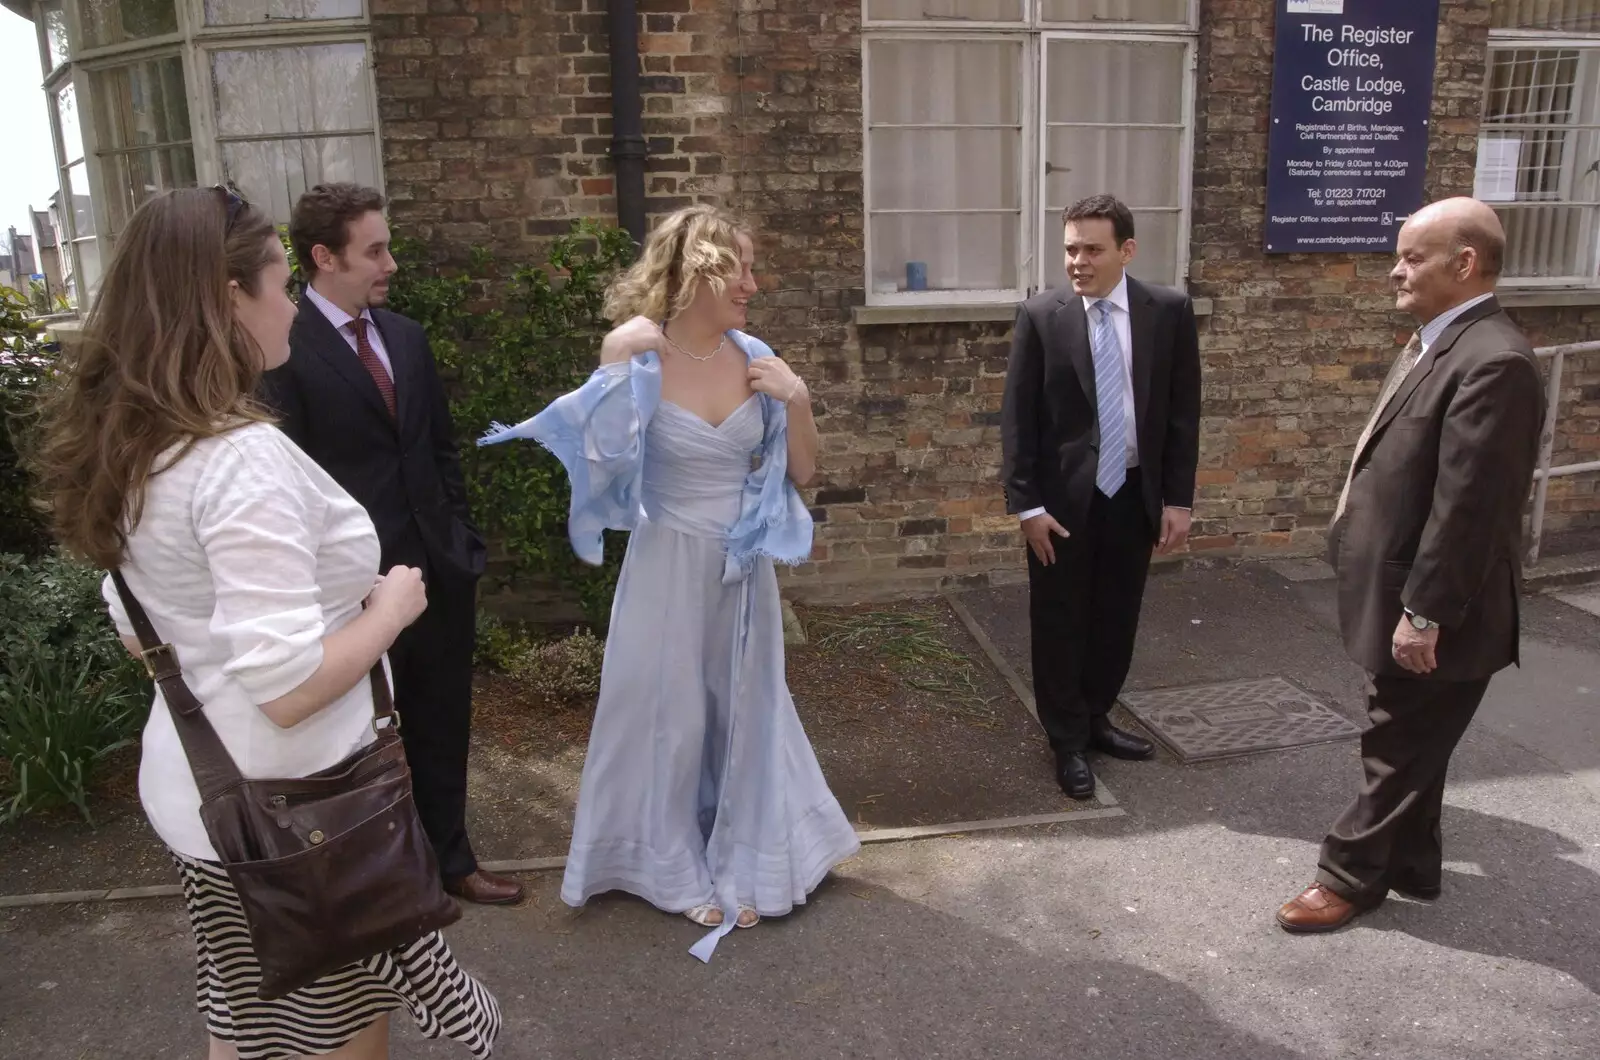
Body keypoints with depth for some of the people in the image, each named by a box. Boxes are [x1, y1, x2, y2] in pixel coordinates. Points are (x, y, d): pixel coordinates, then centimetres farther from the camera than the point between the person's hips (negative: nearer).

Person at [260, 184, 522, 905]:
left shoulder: (406, 336, 8)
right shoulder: (283, 349, -13)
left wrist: (460, 539, 10)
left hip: (439, 569, 6)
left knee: (443, 727, 18)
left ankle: (449, 859, 37)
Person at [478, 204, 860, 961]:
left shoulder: (756, 358, -3)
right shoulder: (637, 357, -13)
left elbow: (802, 472, 3)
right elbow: (603, 456, -22)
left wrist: (797, 401, -12)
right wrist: (619, 365, -25)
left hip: (745, 567, 4)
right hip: (670, 565, -4)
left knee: (745, 709, 16)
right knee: (669, 713, 11)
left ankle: (743, 864, 37)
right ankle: (676, 871, 34)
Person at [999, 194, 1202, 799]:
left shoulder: (1170, 312, -2)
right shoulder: (1041, 316, -7)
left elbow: (1182, 411, 1)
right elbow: (1017, 417, -6)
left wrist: (1178, 498, -2)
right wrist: (1026, 504, -10)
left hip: (1135, 494, 2)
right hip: (1063, 498, -2)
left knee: (1117, 619, 14)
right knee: (1059, 623, 8)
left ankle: (1095, 720, 34)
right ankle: (1068, 741, 24)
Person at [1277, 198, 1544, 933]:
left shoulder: (1493, 362, -23)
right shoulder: (1436, 343, 10)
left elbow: (1466, 506, -25)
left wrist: (1423, 613, -22)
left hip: (1435, 609, -10)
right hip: (1403, 590, 10)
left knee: (1398, 750, 6)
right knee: (1408, 745, 21)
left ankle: (1353, 874, 21)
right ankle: (1409, 866, 36)